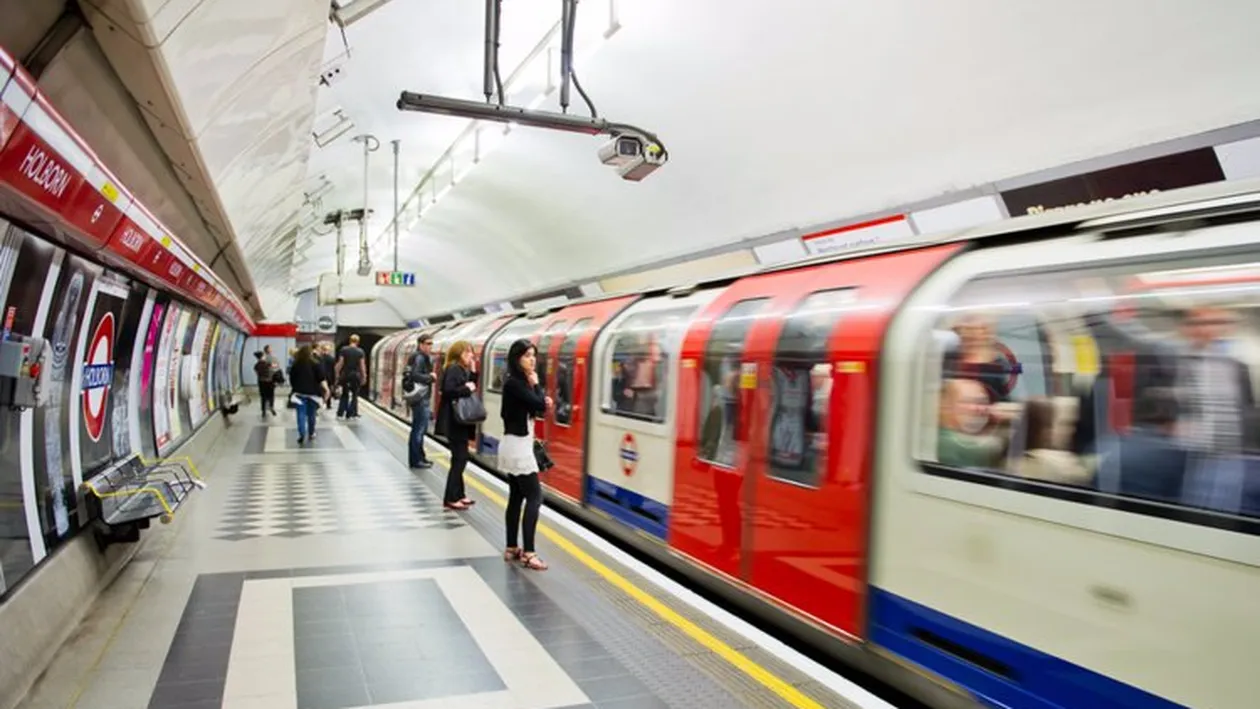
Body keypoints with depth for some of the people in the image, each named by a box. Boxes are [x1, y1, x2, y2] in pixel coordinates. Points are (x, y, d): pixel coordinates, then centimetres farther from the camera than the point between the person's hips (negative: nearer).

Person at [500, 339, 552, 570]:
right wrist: (536, 384, -10)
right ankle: (528, 553, -10)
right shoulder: (514, 383, -17)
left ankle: (511, 549, 17)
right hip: (518, 446, -10)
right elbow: (539, 405, -23)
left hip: (519, 445, 10)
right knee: (534, 497, -10)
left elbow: (539, 405, 12)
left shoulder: (521, 382, 13)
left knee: (516, 497, 12)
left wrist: (544, 401, -8)